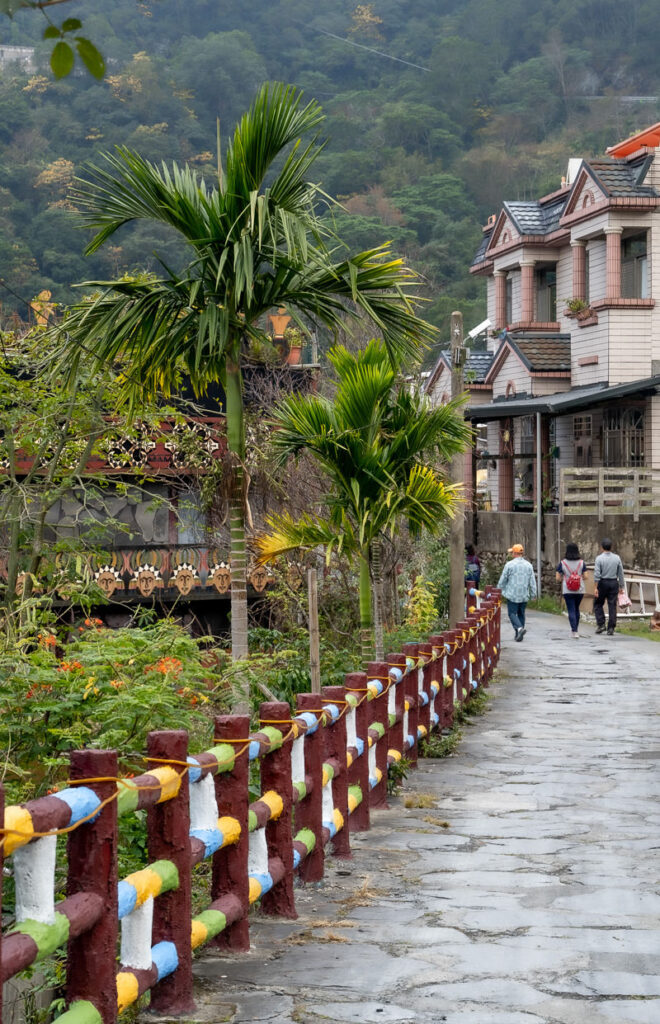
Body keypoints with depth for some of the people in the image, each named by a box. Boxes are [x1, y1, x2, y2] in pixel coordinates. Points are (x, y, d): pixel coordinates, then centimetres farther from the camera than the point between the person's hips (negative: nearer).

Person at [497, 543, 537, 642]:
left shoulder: (509, 565, -8)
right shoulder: (528, 565, 4)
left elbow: (503, 580, -1)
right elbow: (532, 581, 6)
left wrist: (499, 590, 13)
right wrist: (533, 593, 13)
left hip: (512, 594, -4)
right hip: (524, 595, 4)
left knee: (512, 613, 0)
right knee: (521, 614, 13)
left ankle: (519, 628, -24)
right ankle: (518, 635, 15)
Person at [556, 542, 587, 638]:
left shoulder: (562, 563, -7)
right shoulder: (581, 562, -4)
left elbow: (558, 578, -6)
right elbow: (585, 577, -4)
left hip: (567, 591, -2)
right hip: (580, 590, 2)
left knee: (571, 610, -1)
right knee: (577, 609, 20)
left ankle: (575, 631, -12)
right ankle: (575, 629, 30)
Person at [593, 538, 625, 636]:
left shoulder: (599, 558, -9)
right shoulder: (617, 558, 2)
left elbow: (597, 574, -14)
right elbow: (620, 573, 4)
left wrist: (595, 588, -13)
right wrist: (621, 587, 11)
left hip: (602, 583, -3)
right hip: (614, 583, 3)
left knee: (598, 604, 12)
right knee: (612, 606, 4)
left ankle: (601, 624, 0)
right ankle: (611, 629, 2)